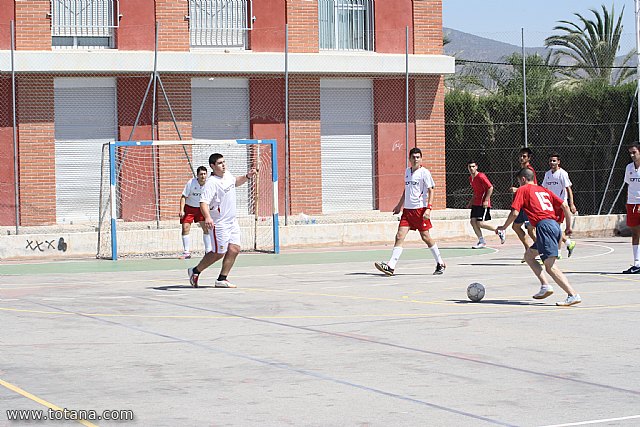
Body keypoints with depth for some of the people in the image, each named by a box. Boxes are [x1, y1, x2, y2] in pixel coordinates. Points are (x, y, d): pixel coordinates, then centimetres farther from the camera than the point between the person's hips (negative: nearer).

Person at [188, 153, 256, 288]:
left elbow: (236, 182, 31)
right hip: (219, 224, -8)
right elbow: (203, 202, -31)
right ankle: (195, 271, 16)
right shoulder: (211, 183, -20)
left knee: (234, 249, 0)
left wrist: (247, 176, 14)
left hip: (233, 221, 8)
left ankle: (222, 279, 8)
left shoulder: (227, 175, 7)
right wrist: (207, 217, -46)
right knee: (219, 253, -3)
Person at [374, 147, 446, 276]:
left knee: (425, 237, 0)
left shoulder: (424, 172, -6)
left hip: (420, 209, -6)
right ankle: (390, 266, -11)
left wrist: (428, 208, -17)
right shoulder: (407, 171, 14)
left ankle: (440, 264, 17)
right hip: (407, 209, 6)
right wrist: (399, 205, 28)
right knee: (399, 236, -5)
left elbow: (430, 191, -7)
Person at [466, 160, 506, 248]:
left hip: (483, 204, -9)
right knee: (473, 221, 0)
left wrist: (486, 200, -20)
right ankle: (481, 242, 8)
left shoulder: (481, 176, -14)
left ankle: (500, 232, 4)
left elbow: (490, 187, -16)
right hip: (476, 204, 9)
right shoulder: (471, 178, 13)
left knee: (480, 223, -13)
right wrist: (471, 202, 19)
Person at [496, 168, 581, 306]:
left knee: (550, 266, -13)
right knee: (528, 255, 22)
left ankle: (573, 295, -25)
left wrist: (504, 227, 14)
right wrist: (568, 227, 25)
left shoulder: (522, 190, 8)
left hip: (544, 225, -8)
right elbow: (565, 206, 19)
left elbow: (514, 213, -2)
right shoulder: (543, 190, 26)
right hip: (556, 226, 8)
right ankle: (545, 285, 8)